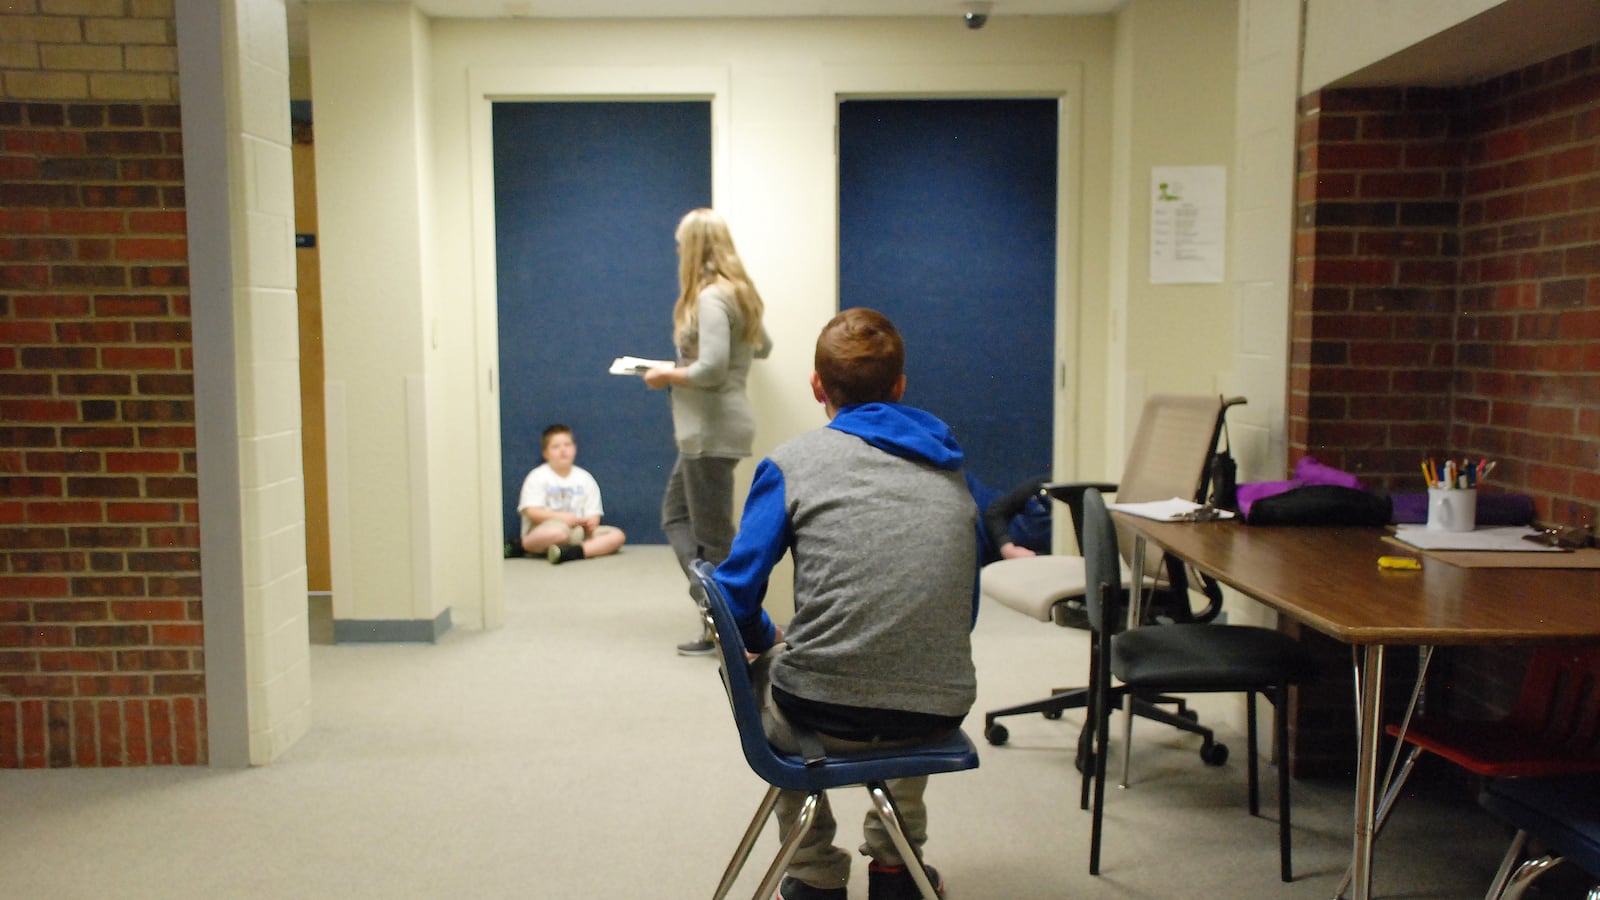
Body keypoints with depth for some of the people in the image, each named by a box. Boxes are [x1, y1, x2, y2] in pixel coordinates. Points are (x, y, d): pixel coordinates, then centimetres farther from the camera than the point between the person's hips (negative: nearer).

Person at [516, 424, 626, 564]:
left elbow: (593, 514, 8)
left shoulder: (585, 478, 12)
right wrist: (560, 517, -24)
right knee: (557, 532, -43)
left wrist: (590, 522, -16)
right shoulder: (537, 477, 0)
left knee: (617, 535, -17)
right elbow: (532, 512, -11)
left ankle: (572, 552, -34)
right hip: (540, 532, -6)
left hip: (578, 531, 6)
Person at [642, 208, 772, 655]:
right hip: (706, 429, 10)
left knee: (713, 533, 0)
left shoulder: (709, 298, -18)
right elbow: (762, 347, 24)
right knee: (675, 513, 17)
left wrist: (668, 375, -9)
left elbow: (712, 369, -26)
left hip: (712, 430, -10)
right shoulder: (739, 293, 11)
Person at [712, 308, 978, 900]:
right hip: (938, 717, 4)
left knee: (764, 676, 32)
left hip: (823, 715, -3)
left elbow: (736, 601, -6)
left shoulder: (792, 462, -2)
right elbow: (964, 615, 14)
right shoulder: (950, 470, 10)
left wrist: (770, 639, 17)